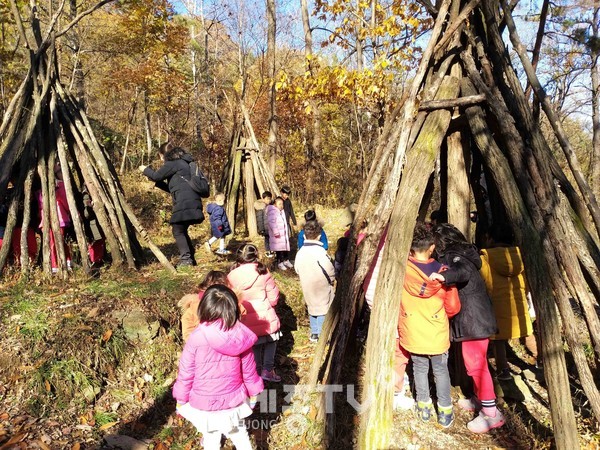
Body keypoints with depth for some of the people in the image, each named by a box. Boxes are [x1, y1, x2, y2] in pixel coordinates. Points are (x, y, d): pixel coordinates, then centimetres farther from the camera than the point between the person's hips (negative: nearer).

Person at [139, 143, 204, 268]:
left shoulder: (173, 163, -3)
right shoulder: (181, 162, 26)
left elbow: (157, 176, -2)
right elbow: (172, 188, 29)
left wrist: (146, 170, 16)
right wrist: (157, 182, 25)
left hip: (185, 202, -9)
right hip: (191, 202, 9)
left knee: (178, 231, -4)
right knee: (182, 230, 16)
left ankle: (186, 259, -7)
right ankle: (190, 258, 17)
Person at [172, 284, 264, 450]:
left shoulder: (197, 338, -23)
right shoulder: (241, 336, -15)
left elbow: (185, 372, -12)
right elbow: (249, 371, -3)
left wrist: (181, 399, 5)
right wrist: (253, 393, 15)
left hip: (204, 405, -2)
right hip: (233, 401, 2)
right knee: (240, 434, 26)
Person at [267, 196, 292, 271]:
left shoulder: (282, 211, 15)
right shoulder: (272, 211, -14)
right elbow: (271, 222, -22)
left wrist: (288, 230, 22)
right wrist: (276, 232, -26)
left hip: (285, 234, 9)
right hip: (278, 235, -9)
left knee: (286, 248, 15)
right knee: (279, 249, -5)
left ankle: (286, 260, 29)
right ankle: (280, 263, 5)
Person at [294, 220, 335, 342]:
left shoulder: (300, 252, -6)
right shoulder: (320, 252, -25)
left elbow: (297, 269, 6)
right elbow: (330, 272, -19)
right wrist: (331, 280, 2)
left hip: (307, 287, 6)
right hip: (322, 288, -6)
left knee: (312, 307, 21)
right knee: (322, 310, 8)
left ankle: (314, 334, 32)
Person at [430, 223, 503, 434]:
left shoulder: (452, 256, -15)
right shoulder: (461, 255, 14)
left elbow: (465, 270, -35)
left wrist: (445, 275, -52)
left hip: (474, 319, -10)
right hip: (474, 318, 10)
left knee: (475, 364, -5)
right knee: (475, 362, 20)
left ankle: (492, 413, 2)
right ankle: (480, 399, 34)